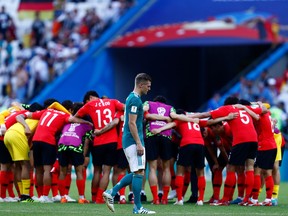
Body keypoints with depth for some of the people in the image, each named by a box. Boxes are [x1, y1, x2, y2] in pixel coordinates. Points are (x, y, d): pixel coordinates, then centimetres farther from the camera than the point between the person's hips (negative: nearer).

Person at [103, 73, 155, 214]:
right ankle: (138, 207, -6)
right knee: (139, 173, -8)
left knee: (136, 173, 13)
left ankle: (111, 193, 11)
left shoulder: (131, 98, 17)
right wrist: (139, 144, -21)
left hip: (129, 141, 10)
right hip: (133, 141, -10)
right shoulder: (135, 100, -14)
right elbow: (132, 123, -20)